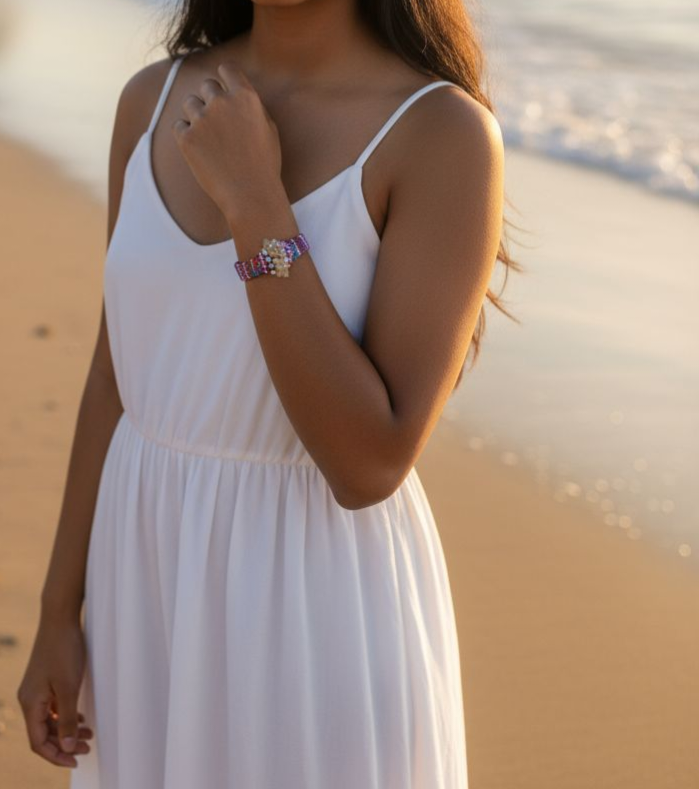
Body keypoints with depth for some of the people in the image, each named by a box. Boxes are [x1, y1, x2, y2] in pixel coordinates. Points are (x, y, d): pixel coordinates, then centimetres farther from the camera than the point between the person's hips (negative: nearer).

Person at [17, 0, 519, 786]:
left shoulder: (447, 134, -18)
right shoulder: (156, 102, 0)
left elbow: (369, 469, -23)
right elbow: (121, 375, 6)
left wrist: (253, 202, -26)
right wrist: (58, 617, 8)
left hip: (325, 610, -5)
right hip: (159, 586, 6)